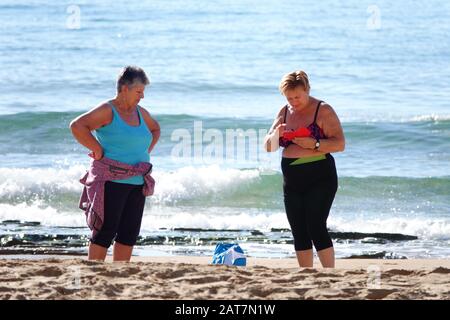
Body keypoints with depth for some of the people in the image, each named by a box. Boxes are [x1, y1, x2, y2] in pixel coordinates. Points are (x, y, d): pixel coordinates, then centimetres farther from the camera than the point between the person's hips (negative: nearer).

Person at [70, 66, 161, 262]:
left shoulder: (140, 112, 14)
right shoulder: (107, 111, -9)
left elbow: (155, 129, 35)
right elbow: (77, 126, -21)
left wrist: (146, 151, 19)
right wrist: (97, 149, -16)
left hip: (137, 182, 8)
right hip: (112, 181, -8)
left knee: (130, 231, 6)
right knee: (106, 230, -10)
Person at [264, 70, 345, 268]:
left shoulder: (323, 111, -6)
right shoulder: (284, 112, 10)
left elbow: (340, 144, -12)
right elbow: (268, 147, 11)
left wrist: (314, 144, -26)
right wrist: (276, 134, -10)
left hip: (319, 178, -6)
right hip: (292, 182, 6)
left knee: (316, 228, -15)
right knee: (299, 233, 5)